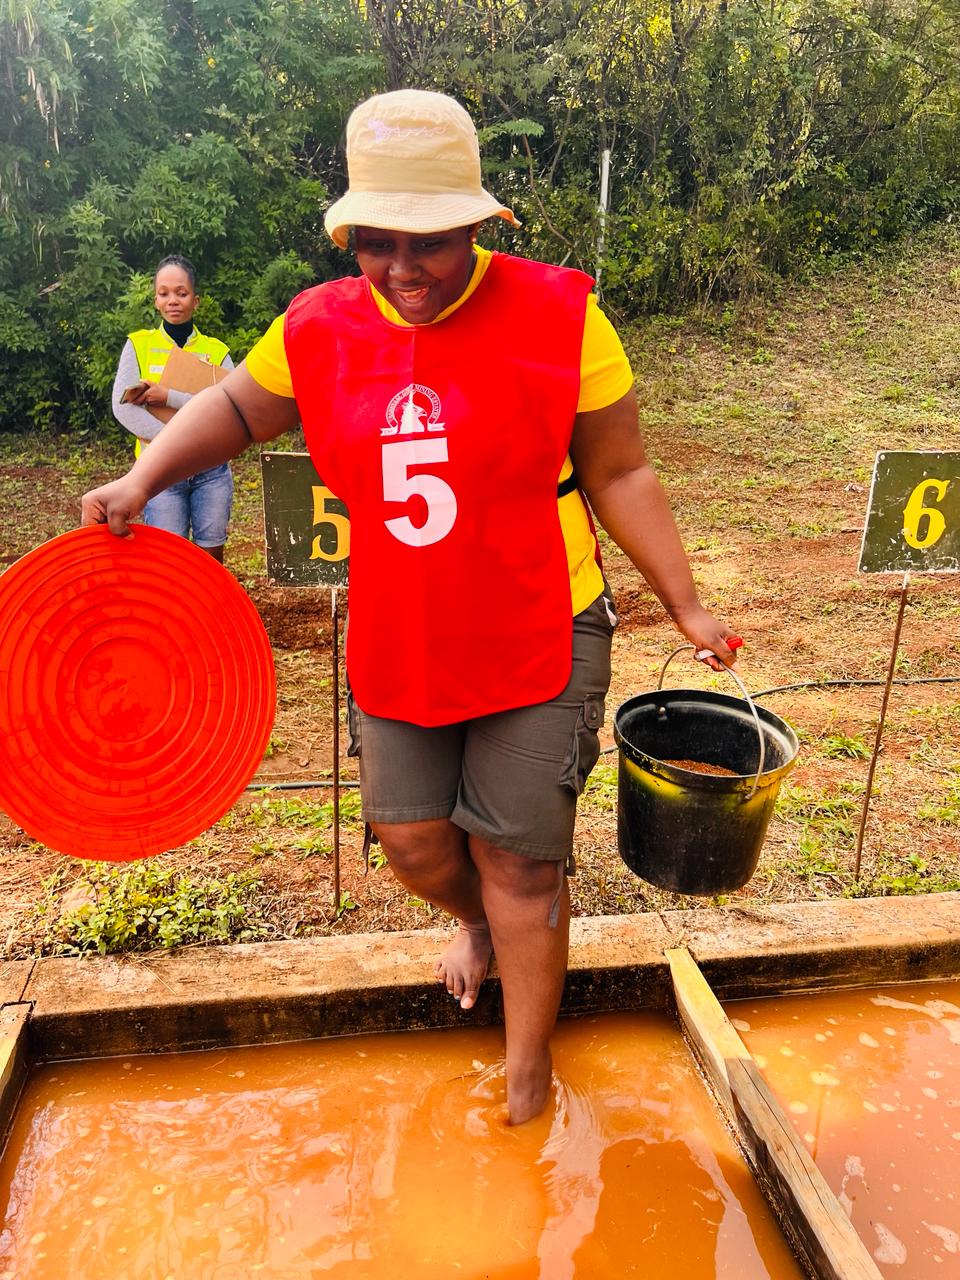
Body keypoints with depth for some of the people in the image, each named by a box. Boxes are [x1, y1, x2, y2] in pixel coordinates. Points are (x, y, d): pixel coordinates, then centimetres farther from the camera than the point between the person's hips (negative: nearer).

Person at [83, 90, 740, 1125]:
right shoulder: (320, 328, -1)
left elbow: (618, 474, -4)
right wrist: (145, 477, 0)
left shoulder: (556, 316, -10)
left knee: (518, 857, 6)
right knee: (412, 841, 12)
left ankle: (527, 1065, 31)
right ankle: (479, 921, 50)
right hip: (395, 647, 4)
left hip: (539, 640, -3)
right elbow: (237, 404, 15)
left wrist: (685, 607, -3)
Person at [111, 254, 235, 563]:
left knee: (212, 559, 7)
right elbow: (123, 408, -8)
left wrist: (170, 397, -17)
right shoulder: (139, 345, 3)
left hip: (211, 471, 1)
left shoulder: (216, 351, 5)